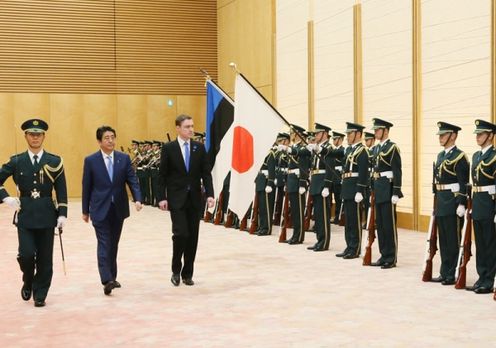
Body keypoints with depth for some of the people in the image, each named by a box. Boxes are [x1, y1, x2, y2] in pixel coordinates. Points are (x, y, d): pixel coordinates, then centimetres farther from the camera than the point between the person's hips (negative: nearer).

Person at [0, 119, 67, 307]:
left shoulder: (54, 161, 2)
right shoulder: (16, 161, 3)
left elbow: (61, 191, 2)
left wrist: (62, 214, -5)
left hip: (46, 214, 0)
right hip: (25, 214, 0)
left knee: (45, 257, 3)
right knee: (27, 253, -9)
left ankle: (40, 295, 16)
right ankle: (28, 282, 21)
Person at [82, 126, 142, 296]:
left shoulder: (124, 158, 3)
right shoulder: (91, 160, -3)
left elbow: (132, 180, -1)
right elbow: (86, 186, 1)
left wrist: (137, 199, -18)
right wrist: (85, 210, 4)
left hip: (118, 209, 3)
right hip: (100, 209, -3)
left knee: (113, 244, 12)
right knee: (104, 244, -10)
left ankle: (112, 277, 22)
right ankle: (107, 280, -18)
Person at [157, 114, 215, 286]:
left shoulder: (200, 148, 5)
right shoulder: (168, 148, -2)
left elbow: (206, 173, 3)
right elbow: (162, 175, -1)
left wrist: (209, 194, -9)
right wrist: (162, 198, -9)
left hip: (194, 199, 3)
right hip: (176, 199, -3)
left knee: (193, 237, 5)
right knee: (180, 234, -12)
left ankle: (187, 274, 16)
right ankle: (176, 270, 9)